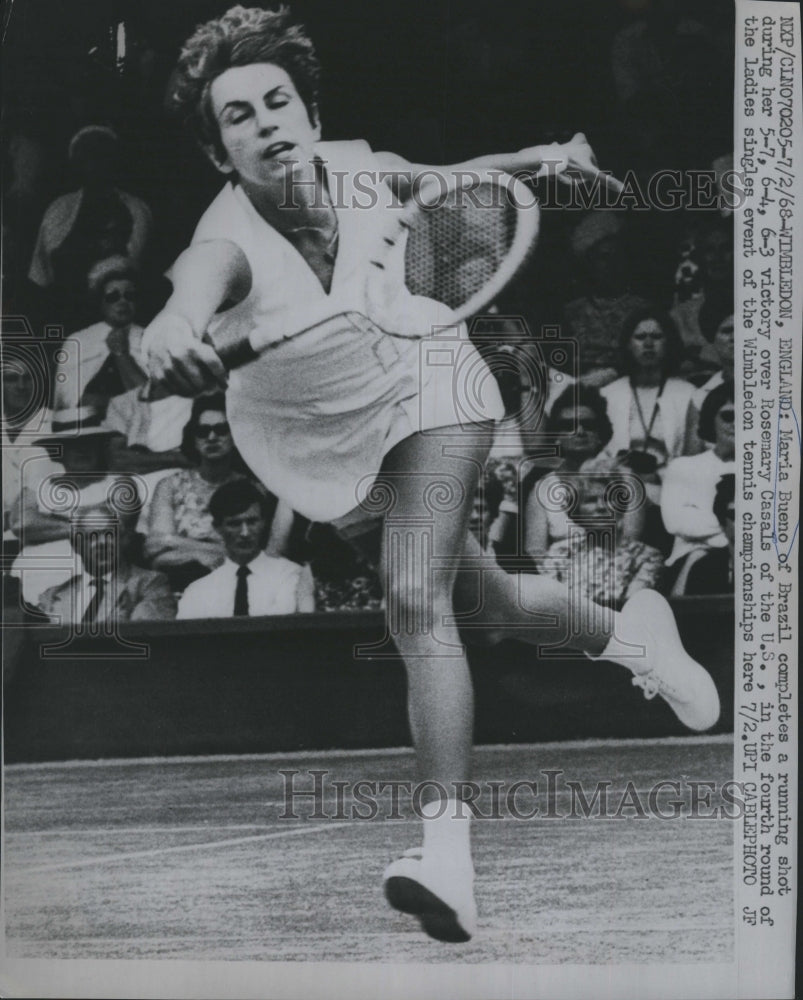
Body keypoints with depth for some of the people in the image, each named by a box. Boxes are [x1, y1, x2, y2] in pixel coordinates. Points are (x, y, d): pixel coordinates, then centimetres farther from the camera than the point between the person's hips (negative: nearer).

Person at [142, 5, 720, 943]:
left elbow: (438, 180, 7)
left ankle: (447, 848, -23)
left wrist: (538, 157, -2)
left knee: (416, 601, -23)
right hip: (321, 443, 1)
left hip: (424, 382, 0)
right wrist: (177, 319, -79)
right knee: (493, 603, 12)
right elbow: (209, 269, -58)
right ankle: (629, 629, 42)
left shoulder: (360, 167, -19)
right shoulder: (231, 231, -30)